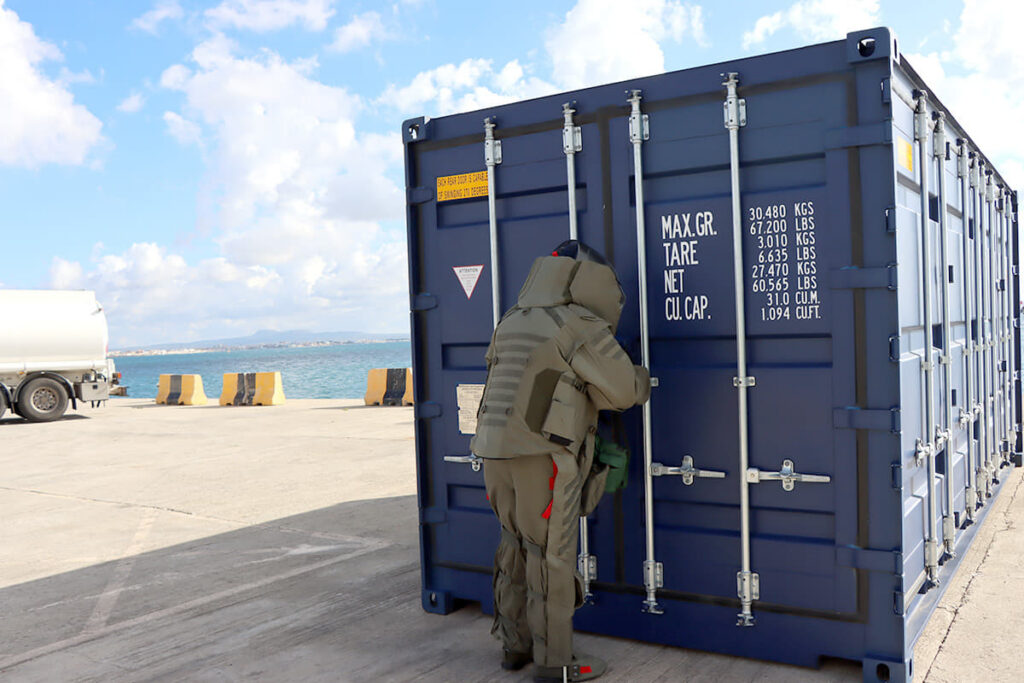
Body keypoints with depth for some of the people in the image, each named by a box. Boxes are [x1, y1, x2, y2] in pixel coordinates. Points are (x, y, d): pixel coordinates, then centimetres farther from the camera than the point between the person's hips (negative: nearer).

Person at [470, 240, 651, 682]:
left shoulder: (512, 322, 14)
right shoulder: (582, 328, -9)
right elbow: (624, 389, -5)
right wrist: (642, 380, 17)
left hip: (498, 454, 8)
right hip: (543, 458, -7)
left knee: (517, 547, 19)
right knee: (551, 558, 3)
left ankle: (515, 644, 30)